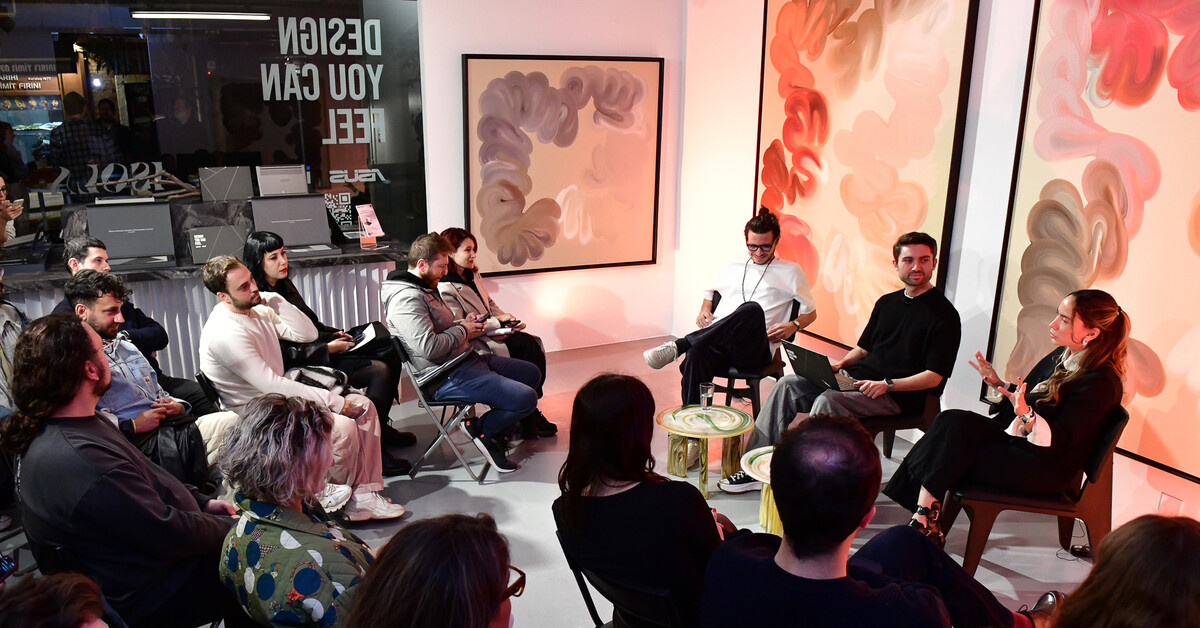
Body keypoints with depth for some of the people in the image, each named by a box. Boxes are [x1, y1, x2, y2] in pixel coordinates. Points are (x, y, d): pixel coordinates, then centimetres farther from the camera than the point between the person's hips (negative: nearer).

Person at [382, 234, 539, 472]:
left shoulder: (425, 287, 14)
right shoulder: (406, 298, -20)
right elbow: (429, 347, -29)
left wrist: (463, 322, 9)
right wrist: (463, 330, -12)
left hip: (466, 359, 12)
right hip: (448, 378, -11)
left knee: (531, 373, 17)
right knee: (525, 398, -21)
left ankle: (497, 433, 13)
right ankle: (482, 430, 4)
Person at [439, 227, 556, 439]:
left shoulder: (472, 275, 15)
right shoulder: (444, 288, -14)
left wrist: (506, 319, 3)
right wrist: (497, 322, -16)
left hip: (492, 335, 9)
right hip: (474, 346, -9)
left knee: (533, 346, -16)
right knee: (529, 348, -22)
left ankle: (529, 411, -10)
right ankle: (525, 421, -9)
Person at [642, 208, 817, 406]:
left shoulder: (790, 272, 17)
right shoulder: (733, 266, 26)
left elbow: (810, 312, 21)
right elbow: (710, 293, 39)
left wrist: (793, 326, -1)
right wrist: (704, 311, 15)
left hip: (756, 351, -2)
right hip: (718, 341, 2)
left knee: (753, 309, -39)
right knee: (696, 356, -38)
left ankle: (679, 346, -41)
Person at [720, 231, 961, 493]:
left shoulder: (944, 314, -6)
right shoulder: (887, 302, 16)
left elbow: (934, 376, -11)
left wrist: (888, 384, -21)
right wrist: (841, 363, 4)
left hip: (897, 395, -7)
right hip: (855, 378, 7)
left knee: (828, 401, -33)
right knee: (788, 385, -10)